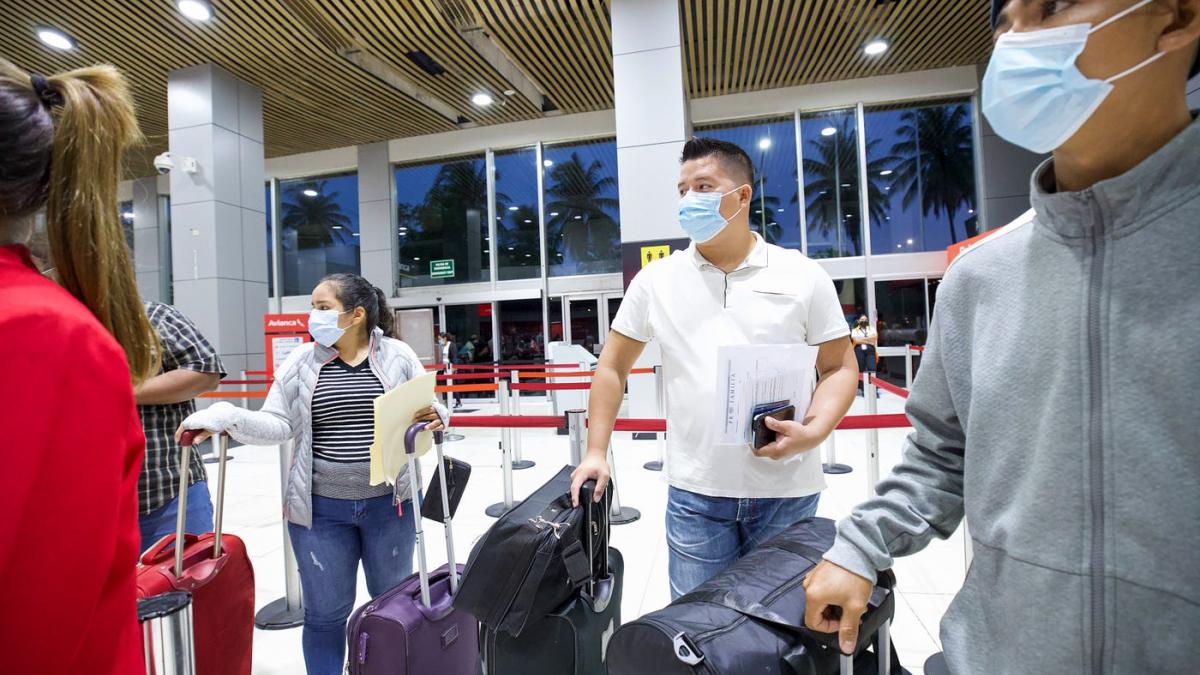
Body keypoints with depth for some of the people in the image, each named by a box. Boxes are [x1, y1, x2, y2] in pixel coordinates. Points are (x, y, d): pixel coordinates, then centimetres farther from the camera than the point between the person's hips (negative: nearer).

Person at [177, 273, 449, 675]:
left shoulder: (398, 356, -4)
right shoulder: (302, 361, 0)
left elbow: (427, 413, -1)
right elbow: (279, 425, -2)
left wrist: (436, 418, -23)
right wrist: (225, 418, -18)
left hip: (389, 503, 0)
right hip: (321, 507, 1)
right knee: (325, 613, 15)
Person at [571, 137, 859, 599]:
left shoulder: (803, 276, 0)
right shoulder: (656, 280, 2)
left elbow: (839, 367, 3)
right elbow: (613, 367, 6)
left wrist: (813, 432, -15)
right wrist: (596, 453, 2)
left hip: (787, 493, 0)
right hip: (694, 494, 1)